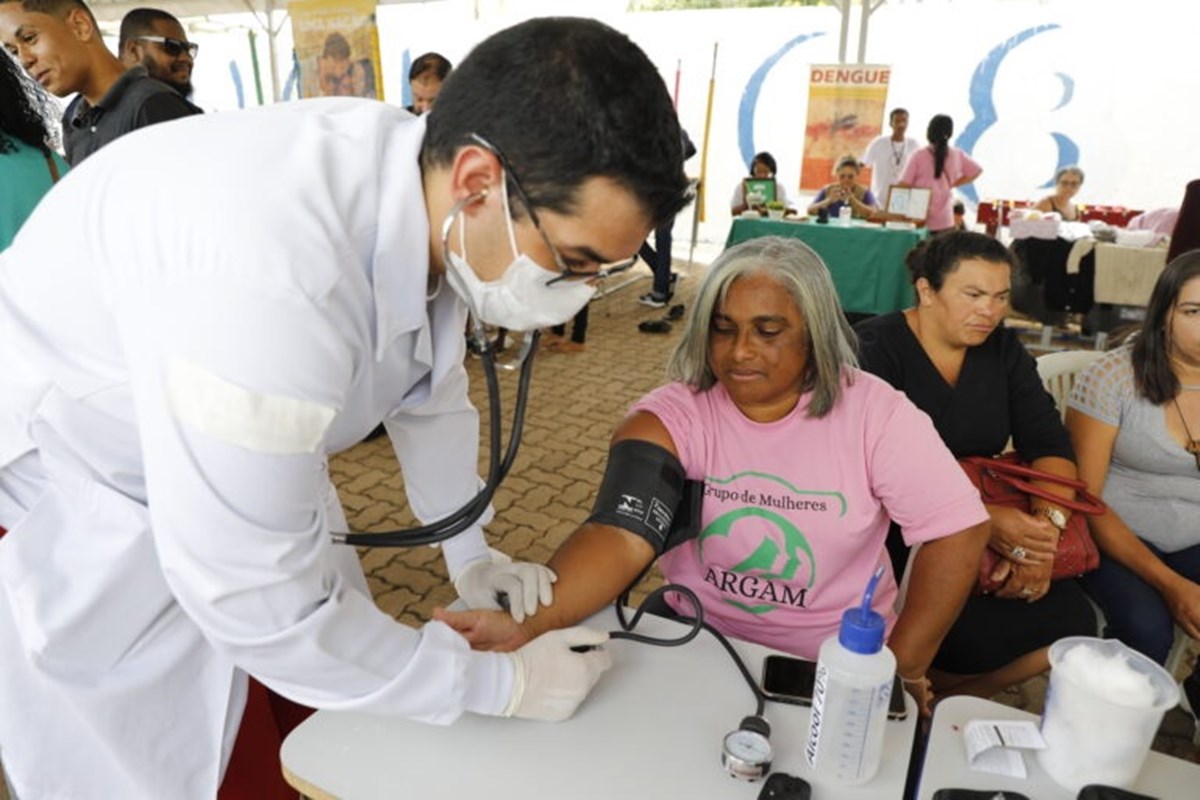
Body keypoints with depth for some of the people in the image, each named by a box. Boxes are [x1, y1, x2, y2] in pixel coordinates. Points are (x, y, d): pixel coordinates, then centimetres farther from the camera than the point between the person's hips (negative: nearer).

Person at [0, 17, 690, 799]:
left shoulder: (421, 186, -16)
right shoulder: (270, 272, -41)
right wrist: (499, 681, -21)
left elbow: (432, 390, 2)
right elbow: (257, 605, -32)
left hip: (253, 456, 7)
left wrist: (469, 555, 5)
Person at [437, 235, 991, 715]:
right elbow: (622, 534, -25)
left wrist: (901, 670, -11)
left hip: (835, 669, 0)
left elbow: (957, 533, -9)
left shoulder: (873, 412, -11)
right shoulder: (672, 415, -12)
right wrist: (527, 624, -42)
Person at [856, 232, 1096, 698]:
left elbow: (1051, 446, 0)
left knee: (1073, 624, -11)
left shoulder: (1003, 350, 7)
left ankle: (943, 698, 6)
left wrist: (1046, 526, -20)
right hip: (894, 533, -6)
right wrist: (979, 519, -31)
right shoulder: (874, 348, -11)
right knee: (980, 635, -25)